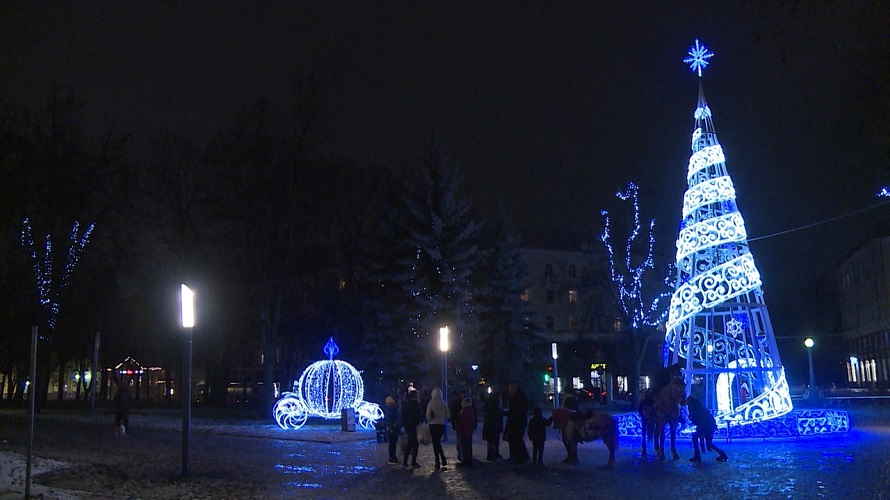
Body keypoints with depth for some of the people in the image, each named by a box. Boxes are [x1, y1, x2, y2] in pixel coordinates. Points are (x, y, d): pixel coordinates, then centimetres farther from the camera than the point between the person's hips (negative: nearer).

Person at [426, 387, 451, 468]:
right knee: (438, 442, 19)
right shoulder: (444, 403, -1)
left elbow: (428, 416, -10)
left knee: (435, 443, 5)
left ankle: (437, 462, 4)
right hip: (442, 425, 3)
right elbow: (448, 415, 4)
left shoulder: (431, 403, -11)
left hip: (433, 425, -3)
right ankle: (443, 459, 9)